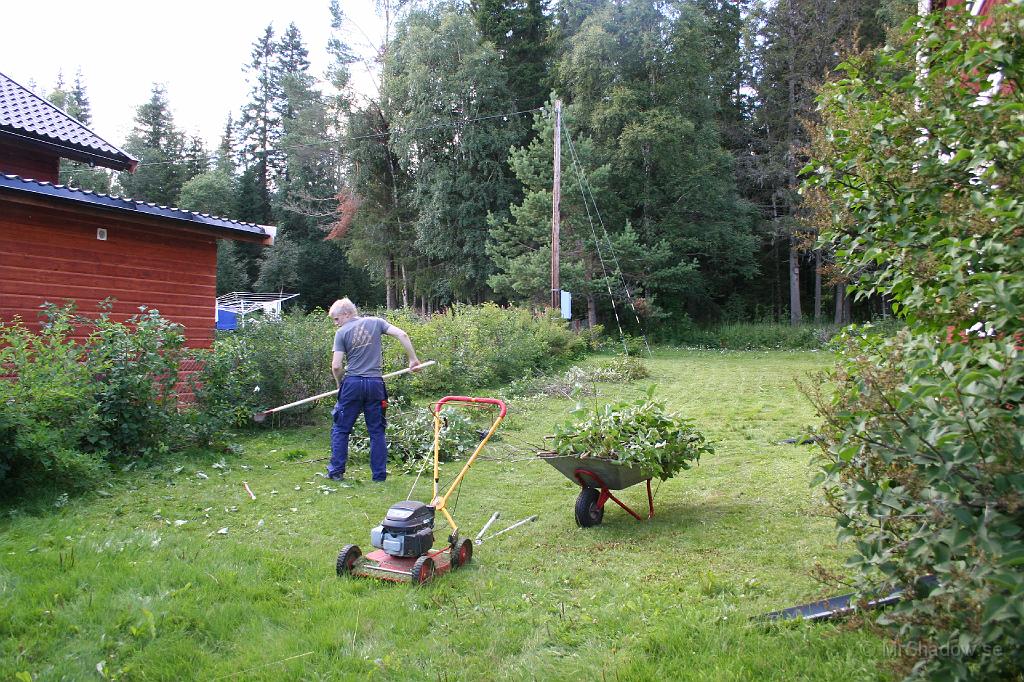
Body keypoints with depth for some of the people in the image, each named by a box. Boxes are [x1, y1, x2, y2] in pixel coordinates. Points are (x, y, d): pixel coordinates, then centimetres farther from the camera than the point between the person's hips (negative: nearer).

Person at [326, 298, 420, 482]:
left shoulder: (342, 333, -1)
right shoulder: (376, 322, 7)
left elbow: (336, 366, -6)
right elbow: (402, 335, -3)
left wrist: (340, 383, 12)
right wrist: (413, 359, 3)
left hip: (352, 384, -2)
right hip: (375, 384, 3)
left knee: (340, 429, 12)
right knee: (377, 431, 10)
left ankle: (336, 471, 14)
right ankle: (379, 474, 12)